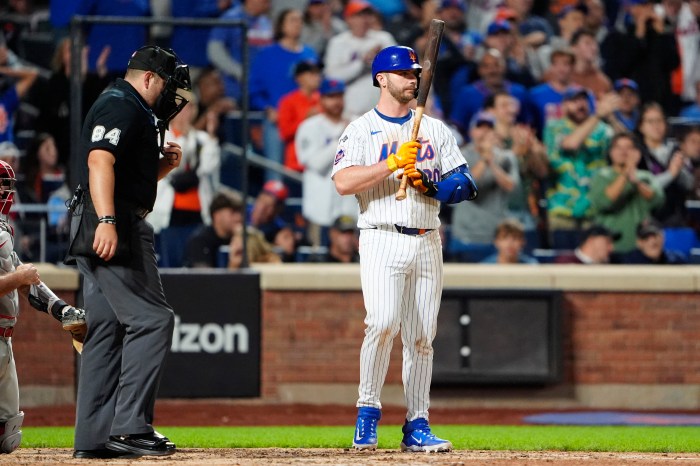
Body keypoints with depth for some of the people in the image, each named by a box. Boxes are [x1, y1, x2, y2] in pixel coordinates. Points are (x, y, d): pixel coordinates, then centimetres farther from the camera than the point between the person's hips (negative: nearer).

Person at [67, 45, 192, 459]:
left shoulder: (133, 111, 25)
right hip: (113, 229, -11)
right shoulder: (122, 106, -8)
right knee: (151, 319, -13)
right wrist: (106, 221, -32)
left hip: (111, 228, 11)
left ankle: (94, 436, 9)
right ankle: (130, 426, -17)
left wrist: (164, 164, 12)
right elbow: (100, 161, -22)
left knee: (108, 329, 9)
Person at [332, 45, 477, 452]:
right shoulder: (361, 130, 3)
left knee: (422, 337, 3)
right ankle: (368, 411, -10)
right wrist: (395, 162, -17)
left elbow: (466, 183, 11)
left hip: (428, 243, 4)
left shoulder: (436, 129, 16)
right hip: (383, 239, -4)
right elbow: (344, 182, -12)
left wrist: (434, 186, -8)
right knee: (383, 324, -21)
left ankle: (417, 426, 7)